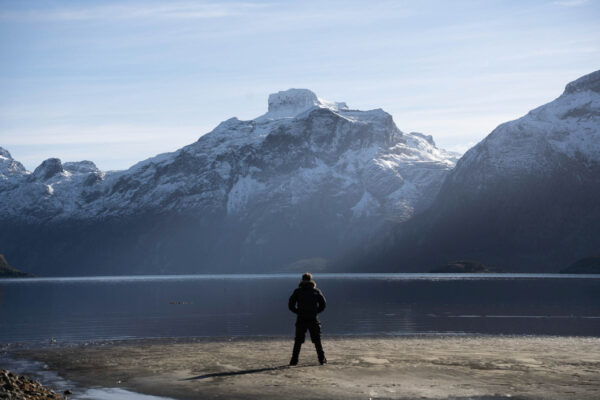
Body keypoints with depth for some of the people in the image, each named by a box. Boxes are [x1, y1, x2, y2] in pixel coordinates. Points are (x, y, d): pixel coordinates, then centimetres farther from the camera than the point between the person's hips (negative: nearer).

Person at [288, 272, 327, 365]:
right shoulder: (316, 291, 6)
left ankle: (294, 360, 2)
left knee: (298, 341, 6)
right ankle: (322, 359, 4)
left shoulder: (297, 291, 5)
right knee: (317, 341, 7)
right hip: (313, 319, 0)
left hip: (301, 319, 0)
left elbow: (290, 305, 0)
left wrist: (298, 312, 11)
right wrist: (316, 311, 12)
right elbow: (323, 304, 2)